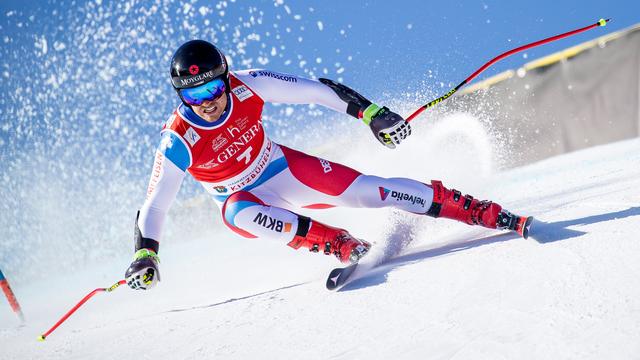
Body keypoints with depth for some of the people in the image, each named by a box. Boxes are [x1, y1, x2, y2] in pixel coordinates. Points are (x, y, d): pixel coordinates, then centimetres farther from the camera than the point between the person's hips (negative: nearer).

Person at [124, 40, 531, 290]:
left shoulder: (247, 85, -23)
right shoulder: (179, 141, -25)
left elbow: (317, 90, -14)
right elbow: (154, 205, -19)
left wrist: (371, 113, -17)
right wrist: (144, 256, -31)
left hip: (288, 169, 1)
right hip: (246, 198, -1)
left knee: (369, 189, -14)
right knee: (239, 214, -38)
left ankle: (490, 214, -9)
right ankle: (343, 246, -29)